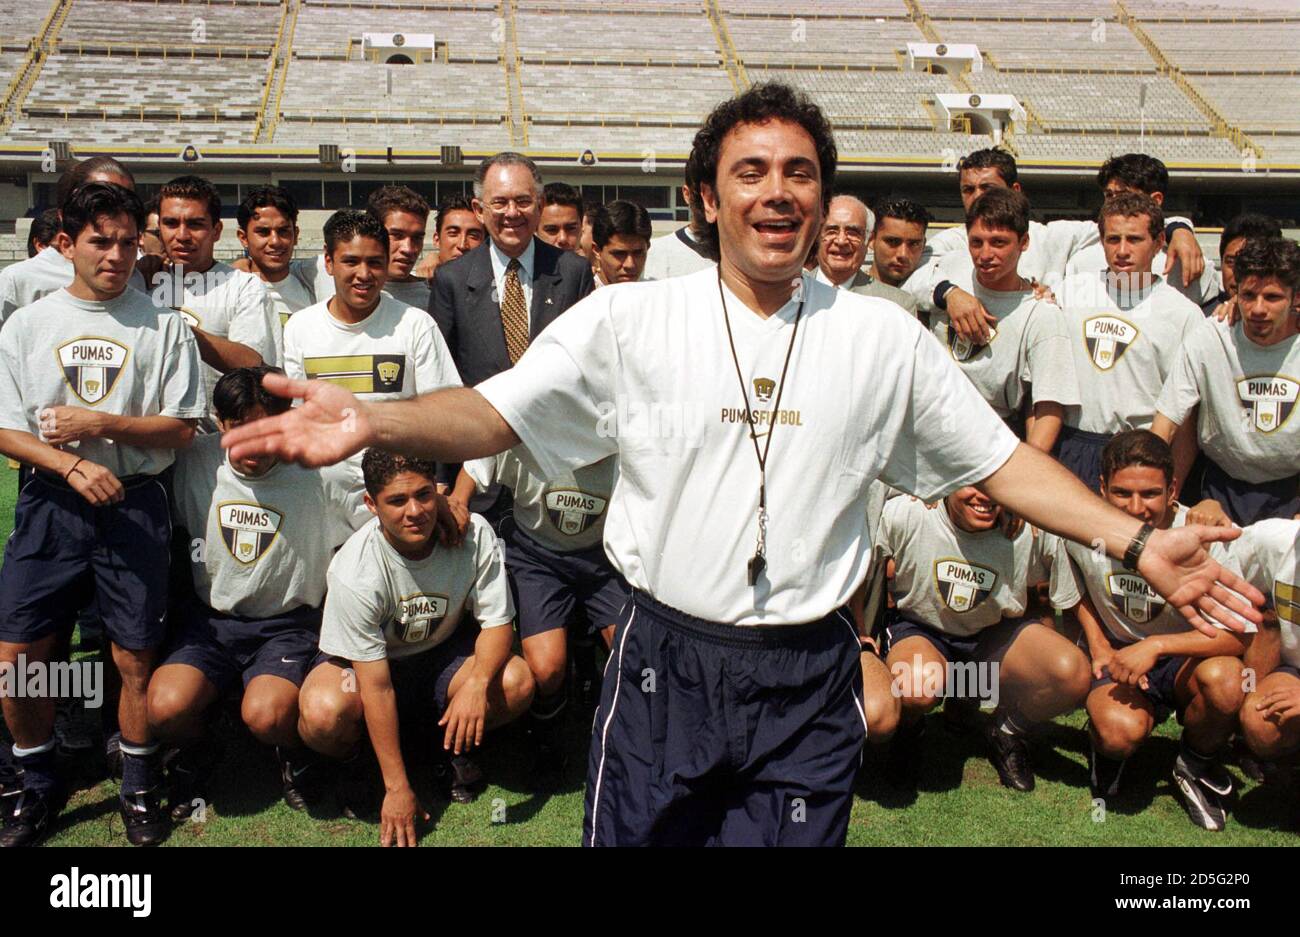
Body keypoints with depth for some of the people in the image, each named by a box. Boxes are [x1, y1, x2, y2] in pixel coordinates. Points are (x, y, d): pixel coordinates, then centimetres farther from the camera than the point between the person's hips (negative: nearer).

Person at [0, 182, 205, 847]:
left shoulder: (163, 327, 4)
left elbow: (182, 428, 0)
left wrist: (99, 424, -12)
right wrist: (74, 467, -14)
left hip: (135, 504, -1)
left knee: (135, 658, 2)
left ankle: (139, 787, 21)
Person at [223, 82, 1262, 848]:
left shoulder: (885, 338, 3)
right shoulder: (627, 320, -2)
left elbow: (1002, 461, 7)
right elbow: (494, 413, -7)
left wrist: (1139, 541, -1)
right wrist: (367, 422, -24)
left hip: (810, 678, 1)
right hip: (666, 662, -1)